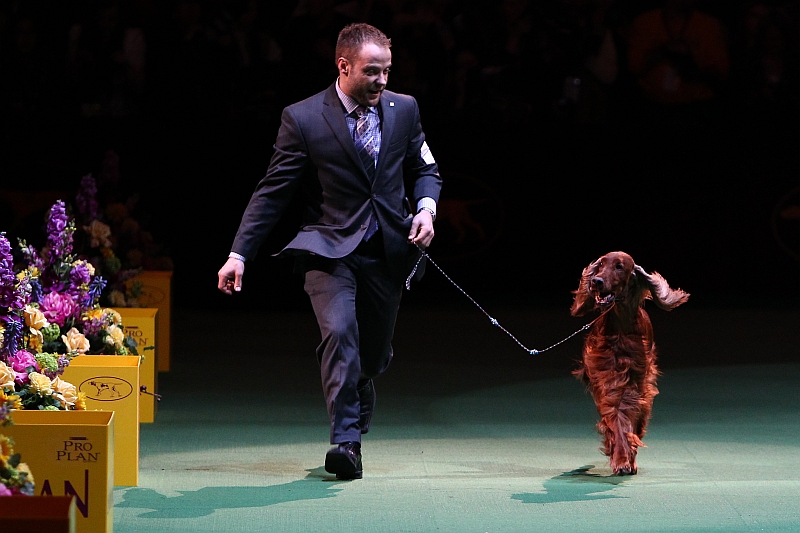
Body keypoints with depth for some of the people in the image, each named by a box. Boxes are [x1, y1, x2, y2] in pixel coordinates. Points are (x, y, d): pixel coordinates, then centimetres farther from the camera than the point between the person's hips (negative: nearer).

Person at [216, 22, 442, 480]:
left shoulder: (404, 109, 6)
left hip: (388, 251, 4)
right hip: (331, 249, -4)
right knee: (340, 332, -26)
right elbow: (273, 192, -5)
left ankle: (355, 430, 34)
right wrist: (239, 254, -11)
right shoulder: (303, 119, -7)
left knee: (373, 353, 10)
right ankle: (346, 440, -24)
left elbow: (425, 170, 18)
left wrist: (426, 207, -5)